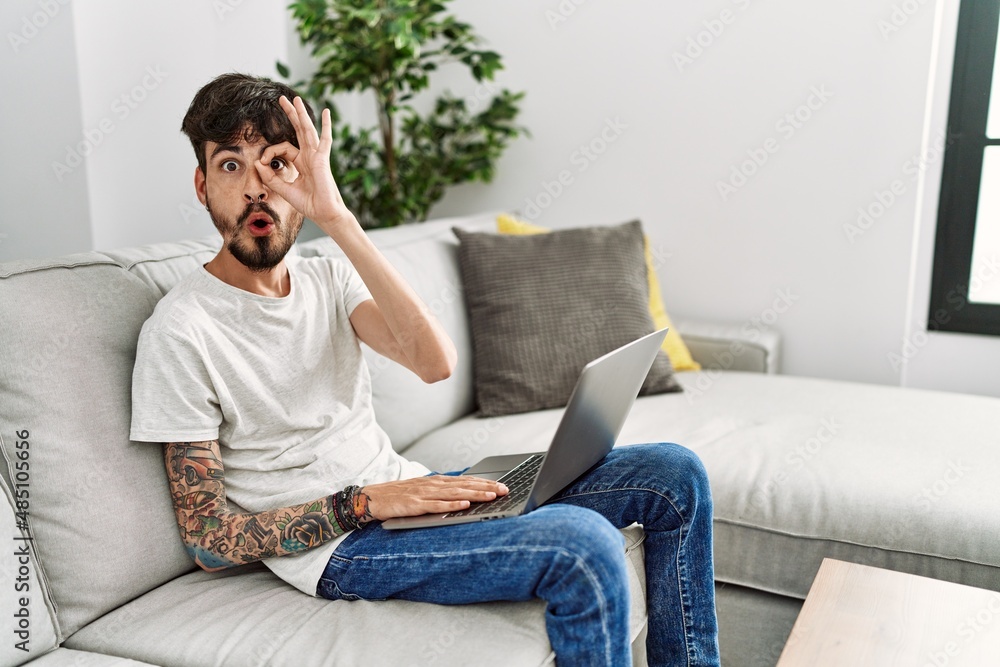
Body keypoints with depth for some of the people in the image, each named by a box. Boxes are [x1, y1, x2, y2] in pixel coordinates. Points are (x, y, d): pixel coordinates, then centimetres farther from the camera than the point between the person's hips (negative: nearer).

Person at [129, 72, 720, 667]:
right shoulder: (180, 331, -10)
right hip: (337, 547, -6)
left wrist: (337, 220, -19)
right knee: (585, 546, -31)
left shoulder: (327, 276, 7)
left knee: (673, 473, -1)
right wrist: (362, 504, -20)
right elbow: (209, 541, -9)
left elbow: (436, 362, -14)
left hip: (407, 487, 7)